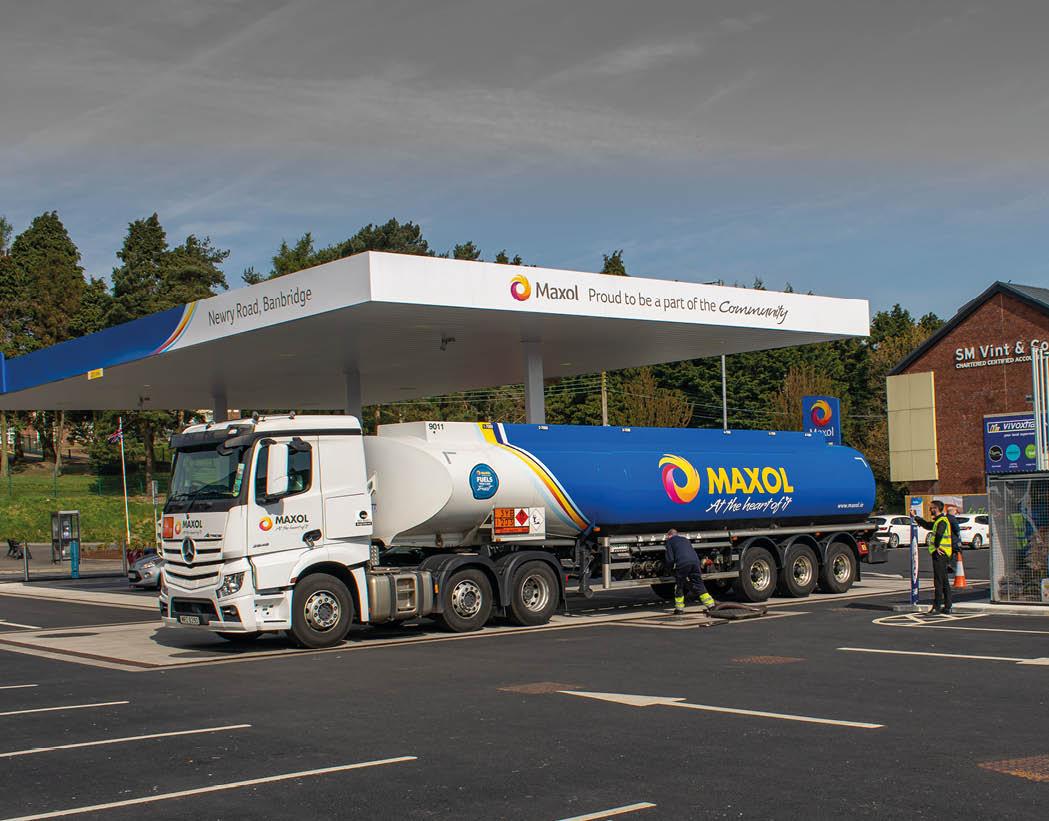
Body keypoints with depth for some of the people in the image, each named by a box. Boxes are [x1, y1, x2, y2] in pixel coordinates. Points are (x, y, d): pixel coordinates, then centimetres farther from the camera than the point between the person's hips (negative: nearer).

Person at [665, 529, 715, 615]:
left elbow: (670, 558, 6)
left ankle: (679, 608, 14)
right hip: (695, 561, 5)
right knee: (699, 585, 10)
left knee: (679, 586, 10)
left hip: (682, 563, -5)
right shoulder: (685, 539, 33)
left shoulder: (670, 541, 16)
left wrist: (669, 569, 24)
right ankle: (710, 604, 5)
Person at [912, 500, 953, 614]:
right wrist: (915, 517, 42)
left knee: (938, 581, -7)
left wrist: (937, 546, -24)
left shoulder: (942, 521, -13)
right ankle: (947, 607, 14)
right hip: (942, 554, 10)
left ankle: (937, 606, -6)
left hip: (940, 554, -10)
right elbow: (928, 525, 36)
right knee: (944, 582, 11)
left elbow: (939, 533, -33)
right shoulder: (938, 521, 18)